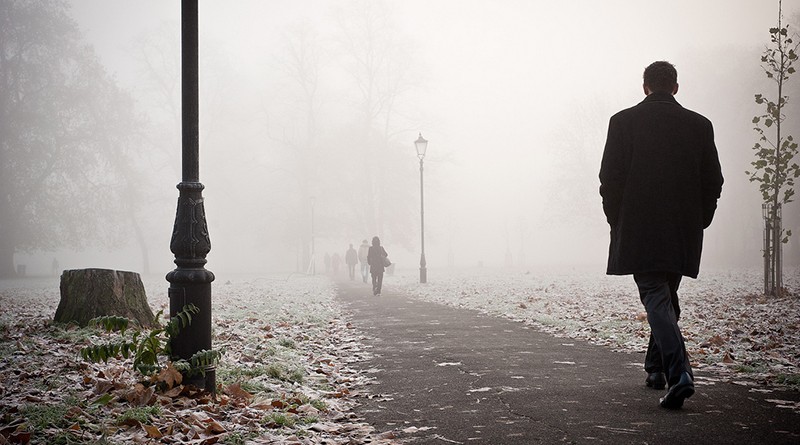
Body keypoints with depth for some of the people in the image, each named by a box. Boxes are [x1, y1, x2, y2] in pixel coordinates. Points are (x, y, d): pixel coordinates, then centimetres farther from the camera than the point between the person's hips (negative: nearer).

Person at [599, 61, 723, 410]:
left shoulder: (624, 121, -2)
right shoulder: (699, 125, 6)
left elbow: (610, 178, -4)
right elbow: (713, 181, 6)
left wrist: (616, 221, 7)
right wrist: (699, 222, 15)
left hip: (639, 231, -3)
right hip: (684, 233, 4)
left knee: (656, 299, -6)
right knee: (666, 298, 18)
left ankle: (679, 374, -22)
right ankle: (657, 367, 29)